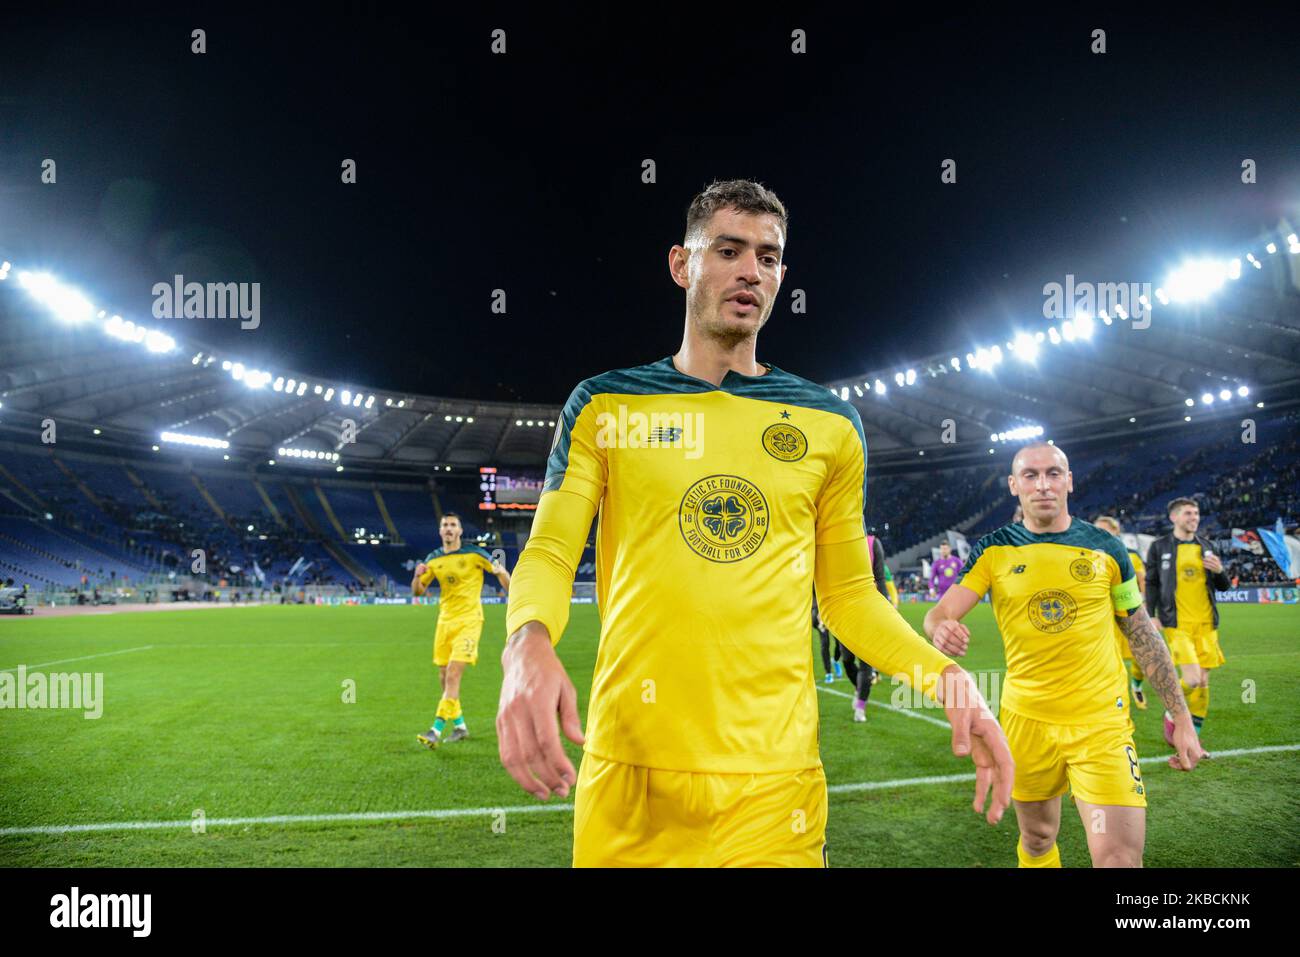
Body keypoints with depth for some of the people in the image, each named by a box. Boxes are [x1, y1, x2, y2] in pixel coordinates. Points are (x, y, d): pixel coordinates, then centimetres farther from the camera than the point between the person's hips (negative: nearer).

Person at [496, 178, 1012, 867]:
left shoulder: (829, 425, 9)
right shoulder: (603, 407, 5)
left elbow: (847, 592, 13)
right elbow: (548, 554, 0)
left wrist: (943, 676, -4)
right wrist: (528, 644, -22)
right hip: (627, 769, 0)